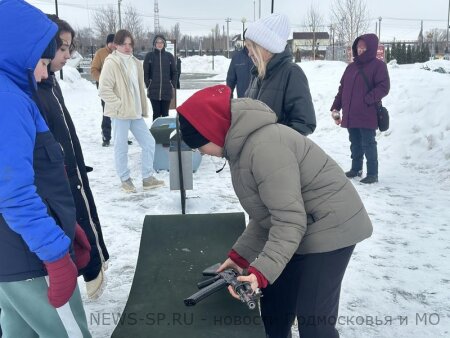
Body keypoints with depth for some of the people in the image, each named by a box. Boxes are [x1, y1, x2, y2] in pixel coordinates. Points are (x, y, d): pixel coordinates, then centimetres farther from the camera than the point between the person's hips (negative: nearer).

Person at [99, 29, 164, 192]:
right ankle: (125, 179, 19)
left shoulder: (136, 62, 12)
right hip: (120, 113, -7)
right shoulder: (111, 63, -10)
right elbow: (104, 90, -15)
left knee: (149, 143, 7)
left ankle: (147, 178, 18)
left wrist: (143, 109, 15)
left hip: (135, 112, 7)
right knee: (121, 147, 3)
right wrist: (119, 105, -16)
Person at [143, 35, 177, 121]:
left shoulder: (169, 56, 6)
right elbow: (145, 72, 3)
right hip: (153, 91, -1)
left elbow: (174, 72, 9)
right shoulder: (149, 56, 3)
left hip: (167, 91, 1)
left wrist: (173, 85, 1)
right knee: (156, 113, 1)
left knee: (165, 113, 6)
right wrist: (148, 85, -3)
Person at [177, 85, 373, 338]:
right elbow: (266, 212, 8)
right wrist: (241, 255, 2)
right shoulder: (242, 144, 5)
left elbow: (289, 220, -27)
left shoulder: (263, 147, -27)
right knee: (275, 306, 16)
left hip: (330, 227, -10)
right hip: (305, 229, 10)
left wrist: (261, 271, -31)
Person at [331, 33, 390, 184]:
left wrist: (366, 100, -18)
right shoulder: (351, 67, 15)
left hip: (367, 115, -6)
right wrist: (336, 107, 11)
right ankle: (356, 169, 30)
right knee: (355, 144, 16)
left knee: (368, 144, -2)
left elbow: (383, 87, -11)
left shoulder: (378, 65, -4)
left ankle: (372, 174, 7)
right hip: (350, 115, 6)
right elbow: (342, 89, 17)